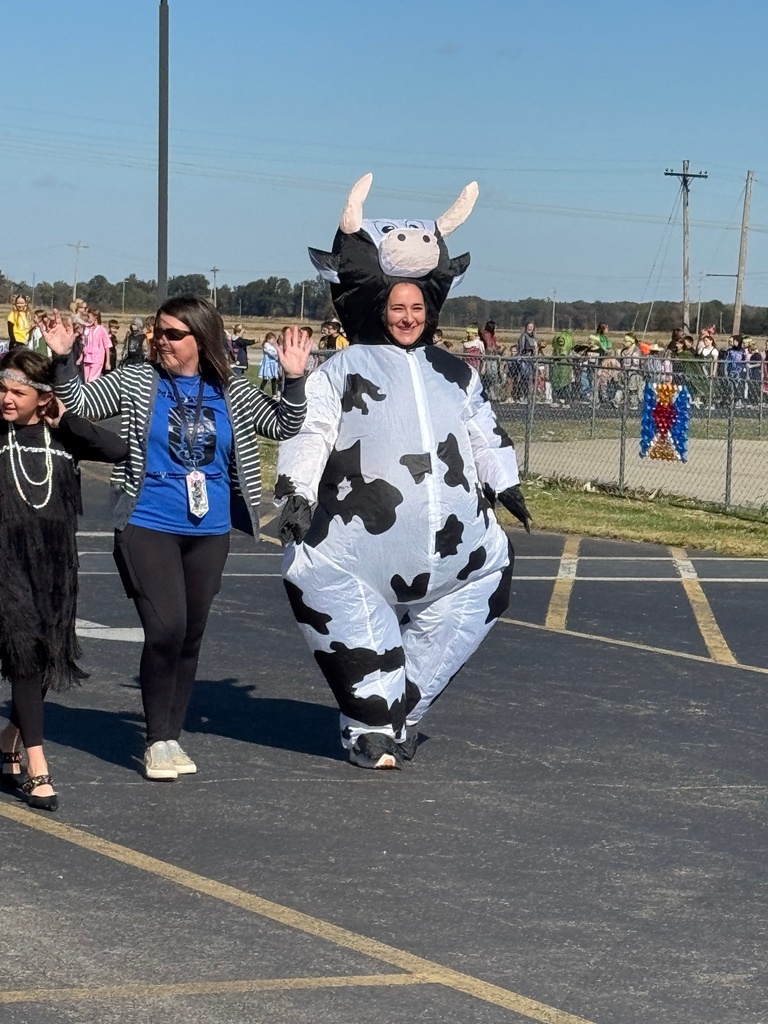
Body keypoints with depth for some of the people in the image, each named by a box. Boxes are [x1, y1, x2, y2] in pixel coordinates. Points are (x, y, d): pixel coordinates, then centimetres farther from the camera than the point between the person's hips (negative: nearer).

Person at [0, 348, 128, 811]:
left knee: (48, 658, 10)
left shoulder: (62, 435, 5)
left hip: (56, 561, 3)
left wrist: (66, 421, -8)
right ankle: (37, 770, -7)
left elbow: (118, 450, -8)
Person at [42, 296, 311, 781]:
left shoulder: (231, 393, 6)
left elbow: (284, 426, 7)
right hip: (148, 529, -3)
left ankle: (172, 736, 23)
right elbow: (80, 404, -3)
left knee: (191, 636, 9)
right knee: (165, 629, -16)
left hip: (210, 533, 3)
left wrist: (295, 380, -7)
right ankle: (158, 739, -1)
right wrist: (64, 361, -18)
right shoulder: (137, 382, 0)